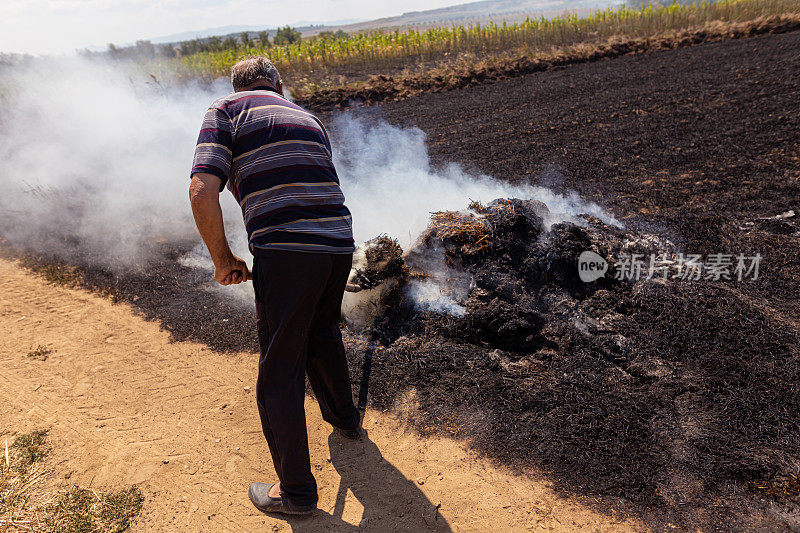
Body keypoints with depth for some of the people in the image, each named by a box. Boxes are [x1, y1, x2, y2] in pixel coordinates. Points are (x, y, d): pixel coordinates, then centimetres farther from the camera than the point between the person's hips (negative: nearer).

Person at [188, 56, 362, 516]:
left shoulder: (225, 111, 6)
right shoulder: (309, 119, 22)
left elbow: (203, 192, -9)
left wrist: (224, 261, 2)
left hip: (286, 250, -6)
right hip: (340, 244, 6)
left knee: (280, 375, 9)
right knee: (322, 330, 32)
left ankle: (296, 490, 23)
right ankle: (344, 416, 52)